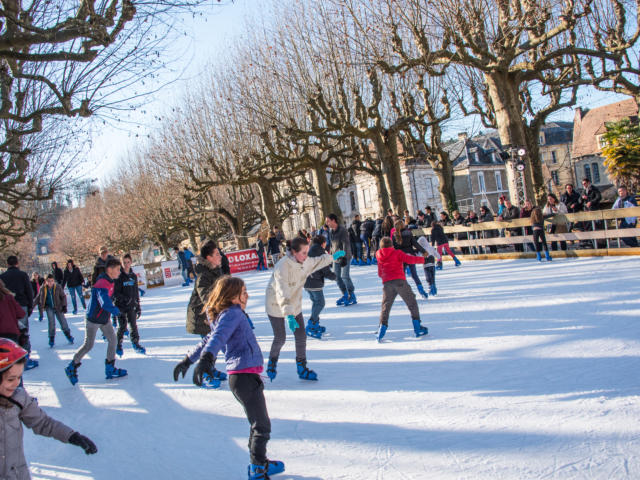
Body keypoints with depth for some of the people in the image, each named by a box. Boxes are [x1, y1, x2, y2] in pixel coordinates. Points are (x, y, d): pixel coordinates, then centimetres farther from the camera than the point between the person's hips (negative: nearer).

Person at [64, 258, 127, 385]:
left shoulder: (109, 281, 3)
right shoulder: (102, 285, -27)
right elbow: (105, 304, -42)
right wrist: (116, 311, -34)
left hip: (104, 318, 9)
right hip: (93, 319, -9)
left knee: (112, 339, 7)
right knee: (88, 345, 1)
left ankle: (110, 369, 15)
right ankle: (71, 368, 19)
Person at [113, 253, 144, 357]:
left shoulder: (133, 276, 9)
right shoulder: (118, 277, -6)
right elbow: (115, 293, -10)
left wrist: (138, 307, 13)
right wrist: (124, 299, -26)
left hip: (131, 306, 4)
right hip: (121, 306, -4)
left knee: (133, 325, 6)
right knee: (122, 326, -2)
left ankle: (136, 344, 19)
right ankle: (118, 345, 14)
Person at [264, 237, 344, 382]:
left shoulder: (305, 262, -11)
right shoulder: (282, 267, -33)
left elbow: (317, 262, 16)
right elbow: (282, 293, -42)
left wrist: (332, 257, 24)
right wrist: (289, 315, -51)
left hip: (294, 304, 6)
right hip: (276, 305, -6)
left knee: (301, 336, 3)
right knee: (280, 338, 5)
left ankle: (302, 368, 17)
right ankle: (272, 362, 34)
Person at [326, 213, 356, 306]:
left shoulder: (342, 230, -16)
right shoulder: (331, 230, 9)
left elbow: (345, 244, -21)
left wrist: (344, 257, -26)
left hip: (344, 256, -8)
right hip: (336, 257, 8)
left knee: (344, 276, -12)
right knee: (337, 276, 6)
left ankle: (352, 296, -1)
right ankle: (345, 295, 17)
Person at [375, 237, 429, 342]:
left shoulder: (379, 256, 19)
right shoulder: (397, 253, 8)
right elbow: (409, 259, -5)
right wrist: (422, 259, 7)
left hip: (386, 284, 3)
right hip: (400, 281, -2)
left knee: (385, 307, 10)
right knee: (412, 303, 10)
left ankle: (382, 329, -2)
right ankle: (417, 328, 6)